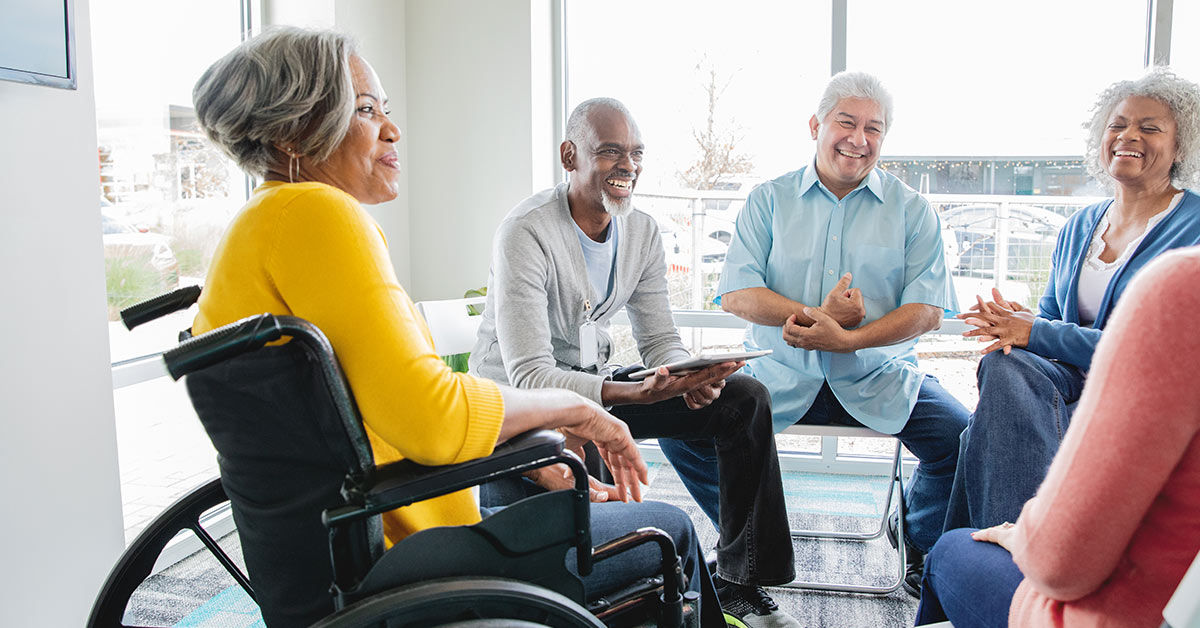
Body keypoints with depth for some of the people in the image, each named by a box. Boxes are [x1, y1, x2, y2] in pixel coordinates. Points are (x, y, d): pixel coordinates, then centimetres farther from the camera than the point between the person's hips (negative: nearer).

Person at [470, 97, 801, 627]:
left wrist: (691, 379, -21)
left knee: (745, 399, -6)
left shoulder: (642, 232, 1)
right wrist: (641, 392, -40)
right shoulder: (525, 233, -21)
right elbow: (529, 375, -28)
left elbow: (659, 339, 4)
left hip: (595, 384, 7)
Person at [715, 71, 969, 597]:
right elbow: (736, 295, -2)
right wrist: (815, 315, -16)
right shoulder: (769, 200, 7)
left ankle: (919, 537, 11)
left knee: (963, 438, -22)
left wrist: (844, 339, -18)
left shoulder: (911, 210, 7)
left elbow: (927, 311, -3)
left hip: (878, 376, 1)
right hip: (781, 374, 0)